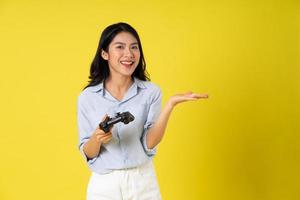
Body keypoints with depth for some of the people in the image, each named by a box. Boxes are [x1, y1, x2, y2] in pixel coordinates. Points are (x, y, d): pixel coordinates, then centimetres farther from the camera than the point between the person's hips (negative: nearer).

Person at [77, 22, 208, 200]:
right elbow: (88, 153, -2)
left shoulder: (151, 92, -5)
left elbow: (150, 144, -12)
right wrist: (97, 138, -23)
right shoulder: (87, 97, -4)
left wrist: (170, 104, -21)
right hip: (103, 184, 1)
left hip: (142, 181, 0)